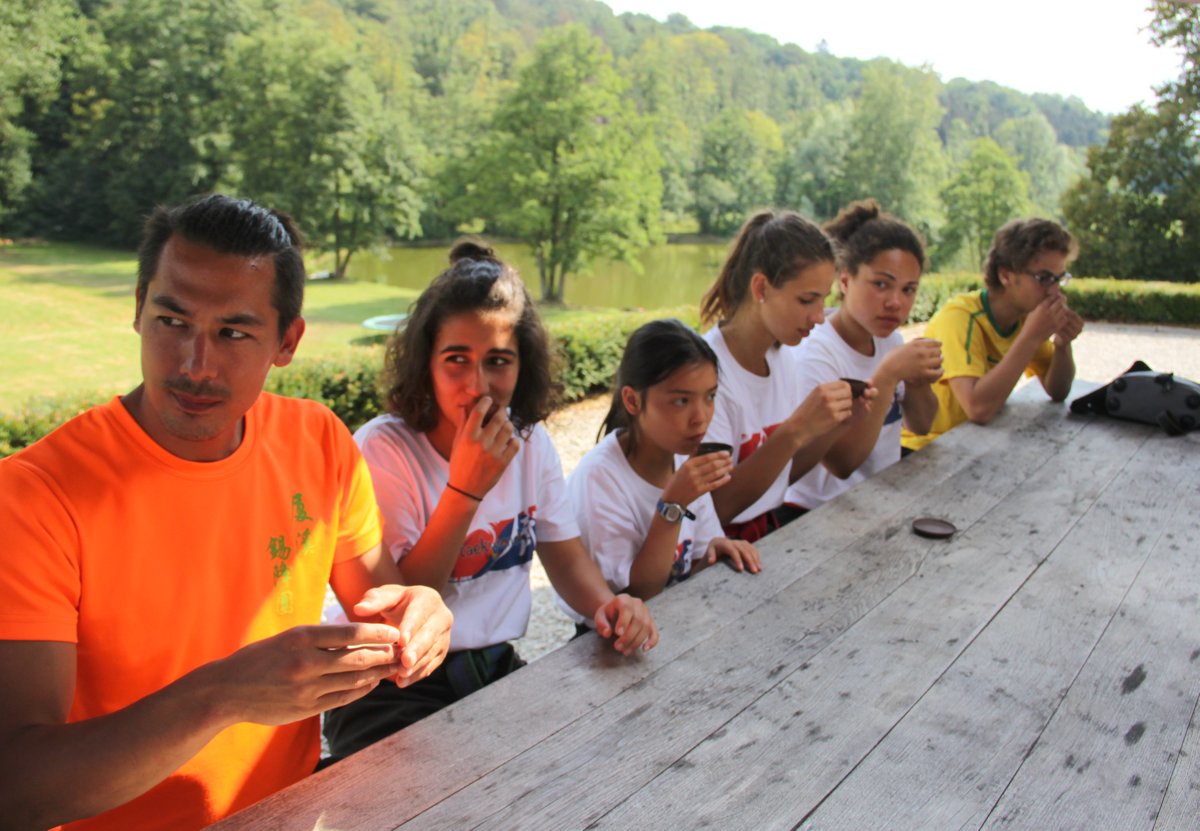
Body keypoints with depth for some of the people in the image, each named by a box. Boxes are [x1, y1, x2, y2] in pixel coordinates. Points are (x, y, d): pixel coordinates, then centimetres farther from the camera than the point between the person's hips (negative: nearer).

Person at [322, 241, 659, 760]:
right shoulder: (381, 450, -16)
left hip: (498, 669, 6)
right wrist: (465, 488, -27)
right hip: (393, 691, -5)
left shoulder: (531, 443, 2)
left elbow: (568, 559, 9)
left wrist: (608, 604, -15)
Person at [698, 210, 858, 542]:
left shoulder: (783, 356, 3)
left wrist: (835, 422, -6)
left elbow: (784, 474, 9)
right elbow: (716, 507, -21)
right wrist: (796, 430, -28)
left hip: (774, 527, 7)